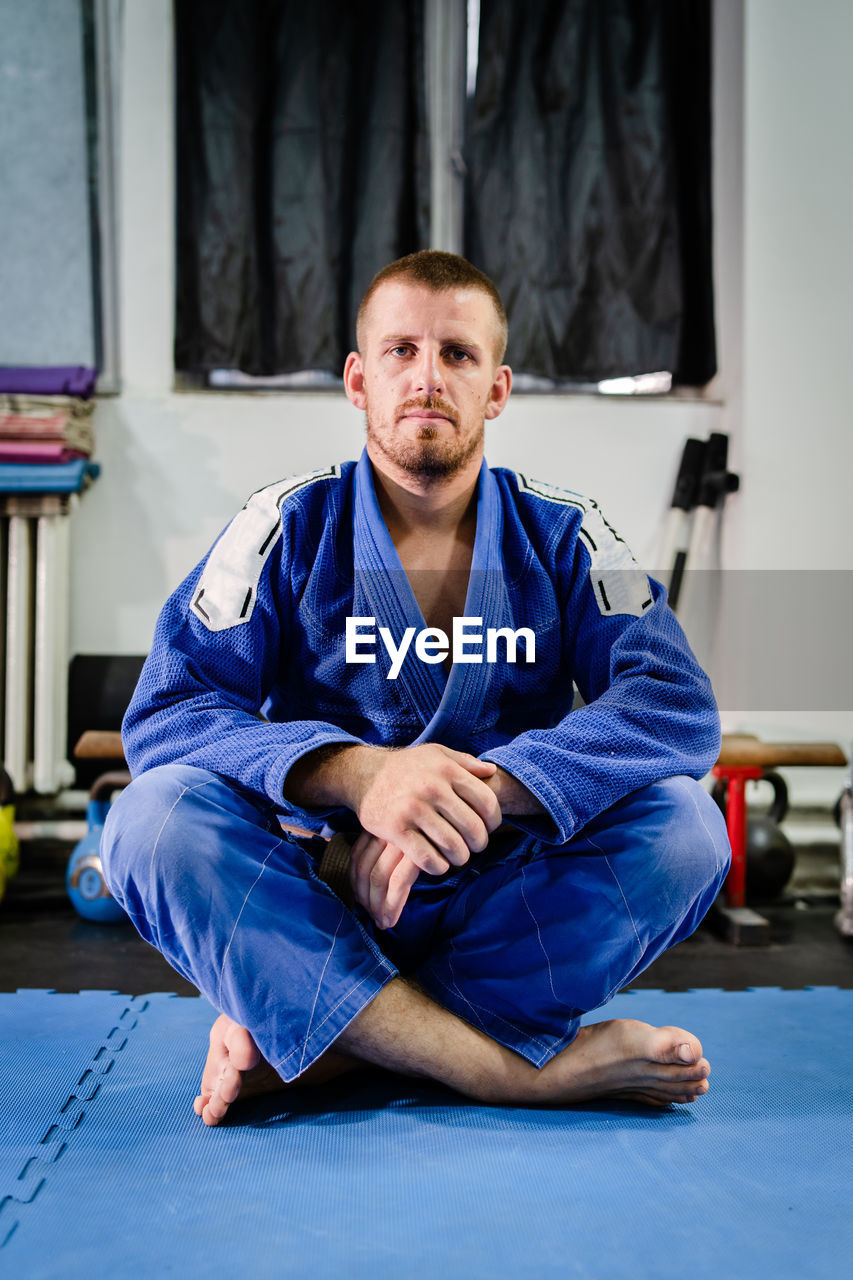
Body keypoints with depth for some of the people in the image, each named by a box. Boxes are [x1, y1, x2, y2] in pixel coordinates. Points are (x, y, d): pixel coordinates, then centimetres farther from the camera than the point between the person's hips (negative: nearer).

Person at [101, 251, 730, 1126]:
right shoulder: (288, 528, -1)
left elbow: (678, 706, -12)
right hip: (311, 904, 0)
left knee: (684, 824, -24)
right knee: (153, 816, -28)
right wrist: (353, 772, -31)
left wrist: (480, 790, -29)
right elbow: (164, 715, -12)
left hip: (504, 910, 1)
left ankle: (302, 1041, -24)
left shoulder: (560, 536, 2)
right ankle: (533, 1069, -31)